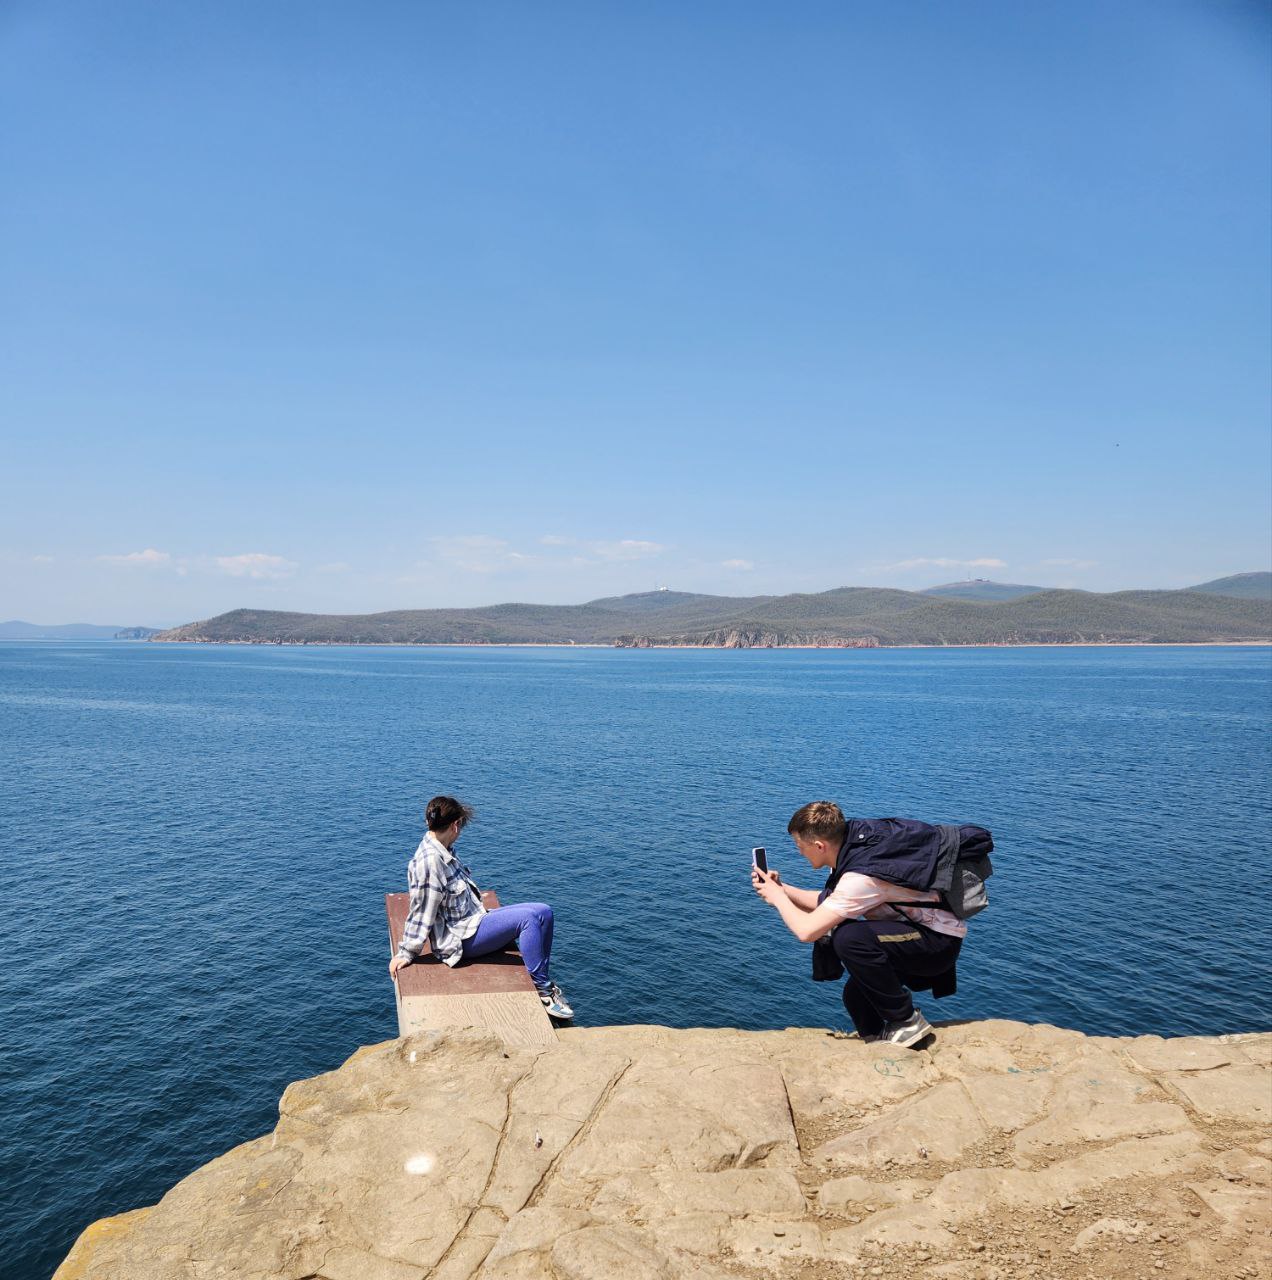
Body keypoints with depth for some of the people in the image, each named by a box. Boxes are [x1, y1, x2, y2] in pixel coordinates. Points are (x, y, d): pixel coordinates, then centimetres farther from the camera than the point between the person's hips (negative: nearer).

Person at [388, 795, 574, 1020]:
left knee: (543, 912, 0)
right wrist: (406, 953, -13)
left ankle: (543, 980, 7)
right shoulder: (429, 862, -23)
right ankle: (541, 989, -14)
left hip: (475, 919, 10)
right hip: (461, 938, -10)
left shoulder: (443, 850, 6)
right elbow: (421, 911, -18)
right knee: (528, 918, -24)